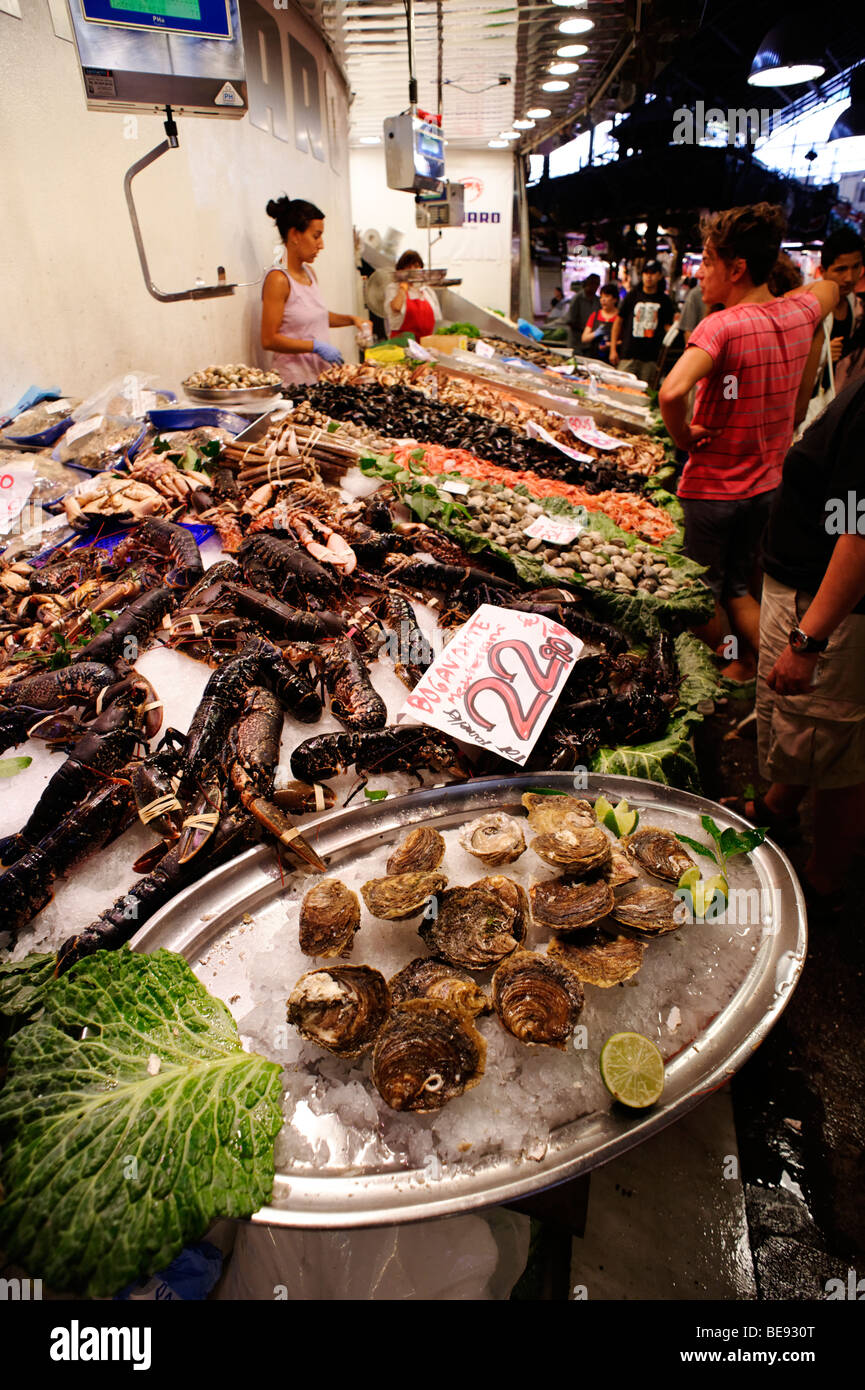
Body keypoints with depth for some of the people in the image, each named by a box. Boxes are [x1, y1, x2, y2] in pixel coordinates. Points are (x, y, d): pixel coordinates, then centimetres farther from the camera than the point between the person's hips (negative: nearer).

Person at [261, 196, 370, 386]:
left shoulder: (309, 272, 13)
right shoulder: (278, 279, -12)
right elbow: (269, 339, -17)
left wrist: (351, 319, 15)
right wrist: (316, 346, -20)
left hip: (321, 373, 8)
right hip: (294, 380, -8)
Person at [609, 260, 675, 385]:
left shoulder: (665, 300, 9)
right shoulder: (633, 295, 8)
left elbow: (667, 327, 11)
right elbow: (619, 321, 10)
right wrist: (613, 349, 5)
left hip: (651, 357, 0)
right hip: (628, 354, 0)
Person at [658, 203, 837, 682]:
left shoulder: (722, 326, -22)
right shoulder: (800, 314, 1)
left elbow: (671, 393, -39)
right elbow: (828, 286, 26)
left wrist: (683, 437, -19)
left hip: (713, 487, -7)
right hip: (770, 482, 7)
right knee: (737, 586, 23)